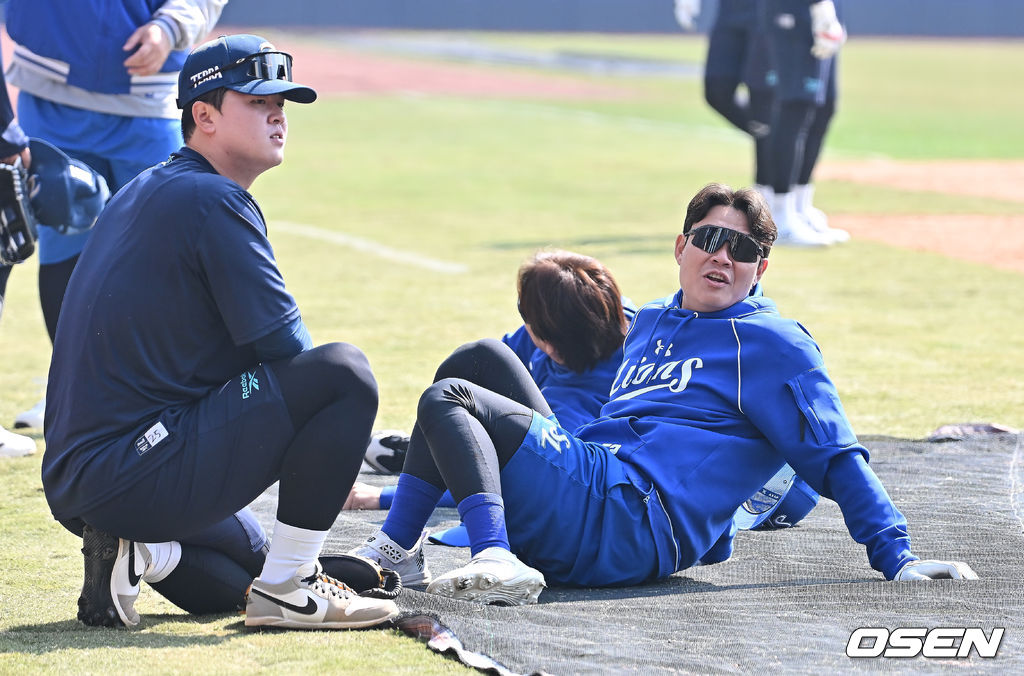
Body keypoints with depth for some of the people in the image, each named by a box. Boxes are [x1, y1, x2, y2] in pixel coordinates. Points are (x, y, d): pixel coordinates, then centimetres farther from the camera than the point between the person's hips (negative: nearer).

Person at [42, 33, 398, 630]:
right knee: (346, 372, -13)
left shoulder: (141, 195, 19)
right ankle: (285, 589, -9)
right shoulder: (215, 200, -11)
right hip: (134, 474, -10)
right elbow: (285, 347, -13)